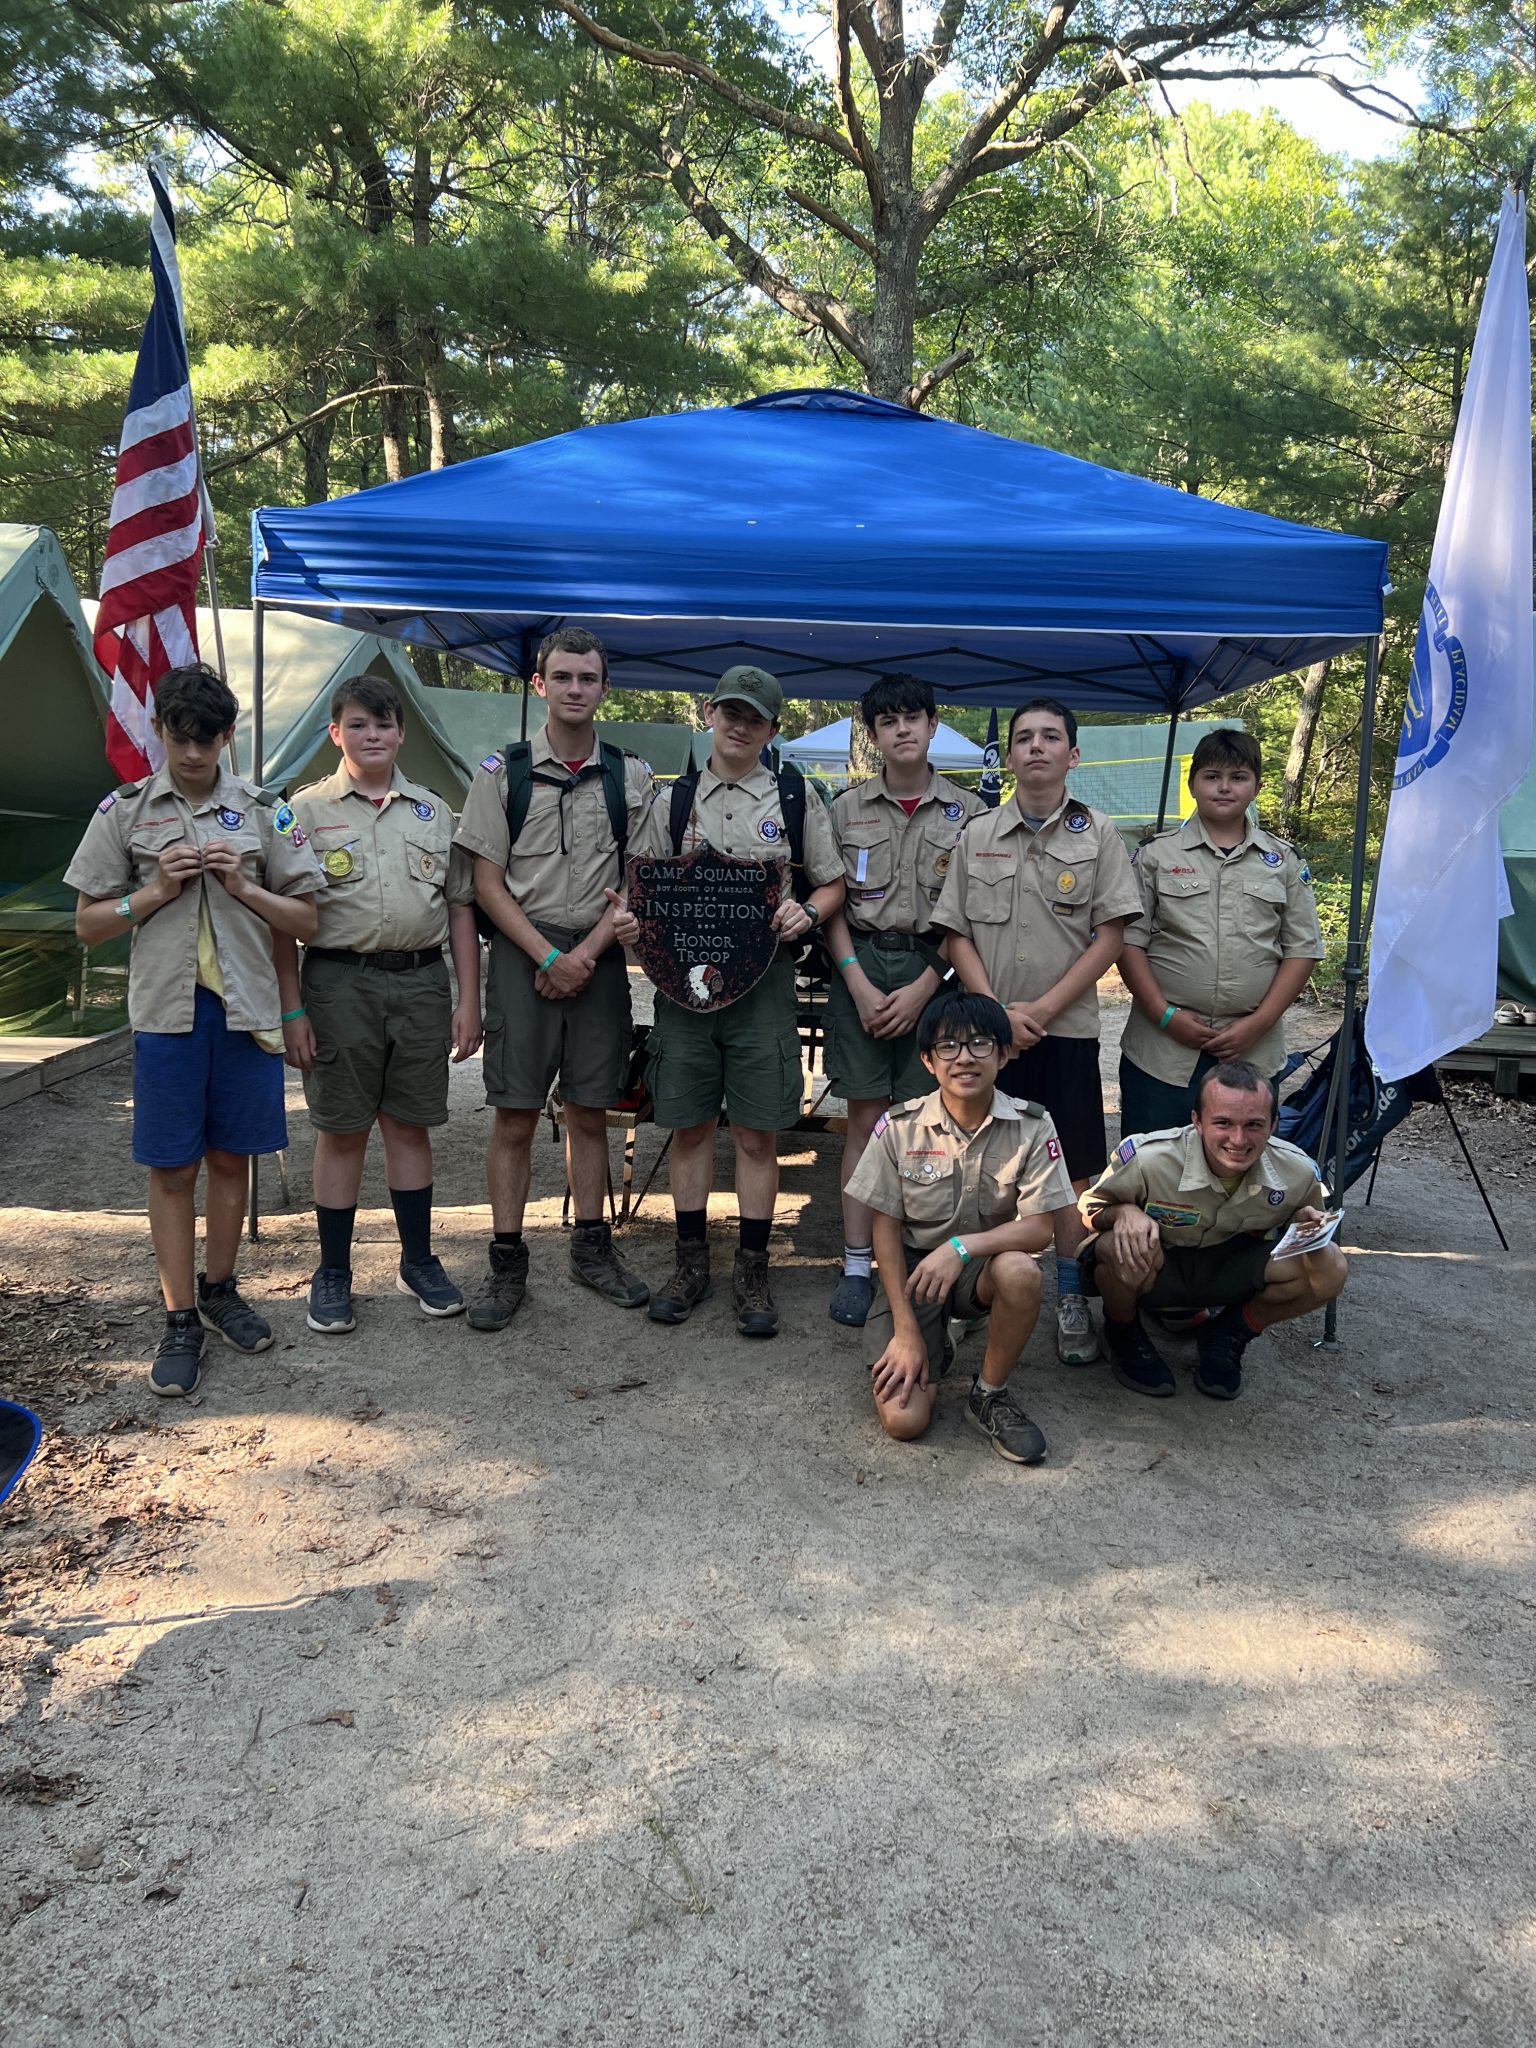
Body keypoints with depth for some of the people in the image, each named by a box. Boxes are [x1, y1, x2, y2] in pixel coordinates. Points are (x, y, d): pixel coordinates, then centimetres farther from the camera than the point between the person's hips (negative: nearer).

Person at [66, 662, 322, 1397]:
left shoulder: (263, 811, 5)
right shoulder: (124, 811, 4)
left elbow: (305, 921, 7)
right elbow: (87, 925, 5)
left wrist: (243, 888, -8)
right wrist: (158, 890, -9)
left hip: (246, 1007, 1)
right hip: (167, 1011, -1)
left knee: (231, 1159, 11)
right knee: (172, 1169, 3)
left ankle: (219, 1292, 29)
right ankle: (180, 1323, 13)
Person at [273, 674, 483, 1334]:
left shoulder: (433, 811, 11)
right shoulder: (307, 810, 2)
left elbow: (460, 908, 12)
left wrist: (468, 1000, 5)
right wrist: (292, 1011, -7)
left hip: (422, 983, 2)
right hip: (339, 984, -2)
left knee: (410, 1126, 11)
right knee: (341, 1131, 4)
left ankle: (418, 1260, 23)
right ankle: (333, 1273, 16)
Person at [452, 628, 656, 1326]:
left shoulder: (631, 776, 7)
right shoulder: (502, 771, 2)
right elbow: (487, 883, -1)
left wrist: (588, 953, -8)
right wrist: (550, 956, -10)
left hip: (599, 958, 2)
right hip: (523, 951, -1)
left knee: (590, 1111, 9)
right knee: (515, 1116, 0)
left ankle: (591, 1247, 22)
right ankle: (507, 1263, 10)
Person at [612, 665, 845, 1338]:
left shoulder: (795, 800, 7)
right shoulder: (673, 800, 11)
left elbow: (832, 883, 11)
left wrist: (807, 913, -10)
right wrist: (628, 920, -8)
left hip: (761, 980, -1)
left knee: (757, 1133, 2)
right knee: (689, 1126, 7)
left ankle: (752, 1270, 14)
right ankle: (692, 1262, 21)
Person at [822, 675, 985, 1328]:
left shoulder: (968, 813, 4)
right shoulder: (847, 809, 8)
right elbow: (832, 906, 5)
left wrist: (923, 988, -8)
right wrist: (859, 985, -6)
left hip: (933, 972, -1)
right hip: (860, 968, 1)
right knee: (866, 1118, 1)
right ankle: (857, 1265, 6)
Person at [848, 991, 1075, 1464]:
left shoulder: (1031, 1127, -12)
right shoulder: (899, 1128, -12)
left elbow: (1039, 1229, -15)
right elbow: (886, 1229, -6)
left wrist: (962, 1246, -32)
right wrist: (905, 1329, -11)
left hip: (985, 1267, 1)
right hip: (914, 1269, 0)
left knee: (1021, 1271, -37)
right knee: (903, 1419, -17)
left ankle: (990, 1394, -9)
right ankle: (930, 1353, 19)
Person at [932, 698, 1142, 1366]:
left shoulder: (1098, 836, 3)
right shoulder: (977, 836, 8)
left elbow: (1109, 939, -2)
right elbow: (957, 935, 4)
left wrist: (1041, 1009, -10)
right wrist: (996, 1010, -9)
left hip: (1066, 1028, -1)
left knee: (1072, 1170, 3)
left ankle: (1071, 1300, 14)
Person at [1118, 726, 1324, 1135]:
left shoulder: (1284, 862, 10)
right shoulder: (1155, 855, 5)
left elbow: (1302, 949, 6)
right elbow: (1129, 941, 1)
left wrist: (1259, 1023, -5)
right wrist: (1165, 1016, -9)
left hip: (1253, 1052, 2)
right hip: (1162, 1049, -1)